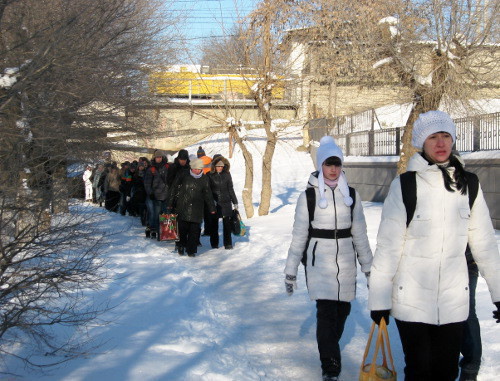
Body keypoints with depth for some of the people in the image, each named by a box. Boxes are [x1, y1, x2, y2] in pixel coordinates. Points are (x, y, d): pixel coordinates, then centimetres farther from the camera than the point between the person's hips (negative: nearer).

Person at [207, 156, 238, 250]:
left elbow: (230, 189, 10)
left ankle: (228, 243, 6)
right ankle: (214, 243, 18)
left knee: (227, 223, 0)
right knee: (214, 224, 7)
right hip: (214, 203, -1)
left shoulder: (227, 175, 4)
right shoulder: (210, 175, -2)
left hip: (226, 203, 1)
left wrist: (235, 202, 11)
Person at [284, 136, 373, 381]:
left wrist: (368, 267, 11)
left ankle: (329, 349, 36)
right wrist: (290, 271, 0)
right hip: (319, 260, -3)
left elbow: (360, 234, 11)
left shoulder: (351, 195, 6)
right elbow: (299, 235, 0)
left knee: (343, 310, 10)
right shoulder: (309, 196, -2)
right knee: (326, 312, -11)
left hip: (346, 260, 4)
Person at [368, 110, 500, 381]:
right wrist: (379, 297, -7)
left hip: (454, 299, 3)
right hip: (411, 299, -3)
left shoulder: (469, 185, 2)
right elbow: (387, 245, -7)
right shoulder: (404, 186, -8)